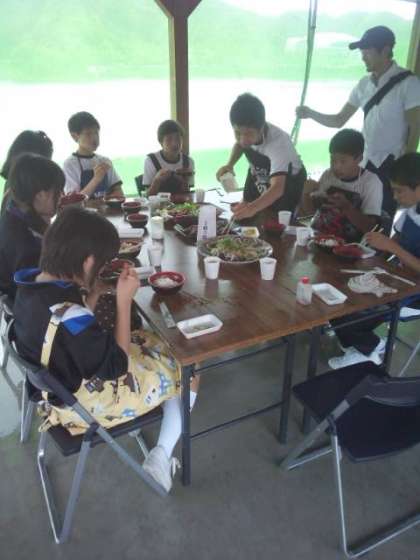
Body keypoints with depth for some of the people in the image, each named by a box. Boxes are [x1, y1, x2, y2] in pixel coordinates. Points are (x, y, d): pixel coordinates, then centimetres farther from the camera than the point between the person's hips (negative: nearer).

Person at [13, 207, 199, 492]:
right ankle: (161, 457, 14)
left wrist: (92, 292, -8)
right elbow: (116, 366, -23)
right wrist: (125, 300, -25)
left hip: (62, 380, 9)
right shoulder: (68, 315, -37)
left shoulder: (33, 283, -10)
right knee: (183, 372, 7)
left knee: (156, 347, 21)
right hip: (83, 401, -8)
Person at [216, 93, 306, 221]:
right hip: (259, 179, 5)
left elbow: (277, 187, -55)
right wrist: (229, 164, -15)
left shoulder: (278, 143, -42)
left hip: (287, 183, -5)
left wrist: (253, 207, -73)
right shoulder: (245, 132, -24)